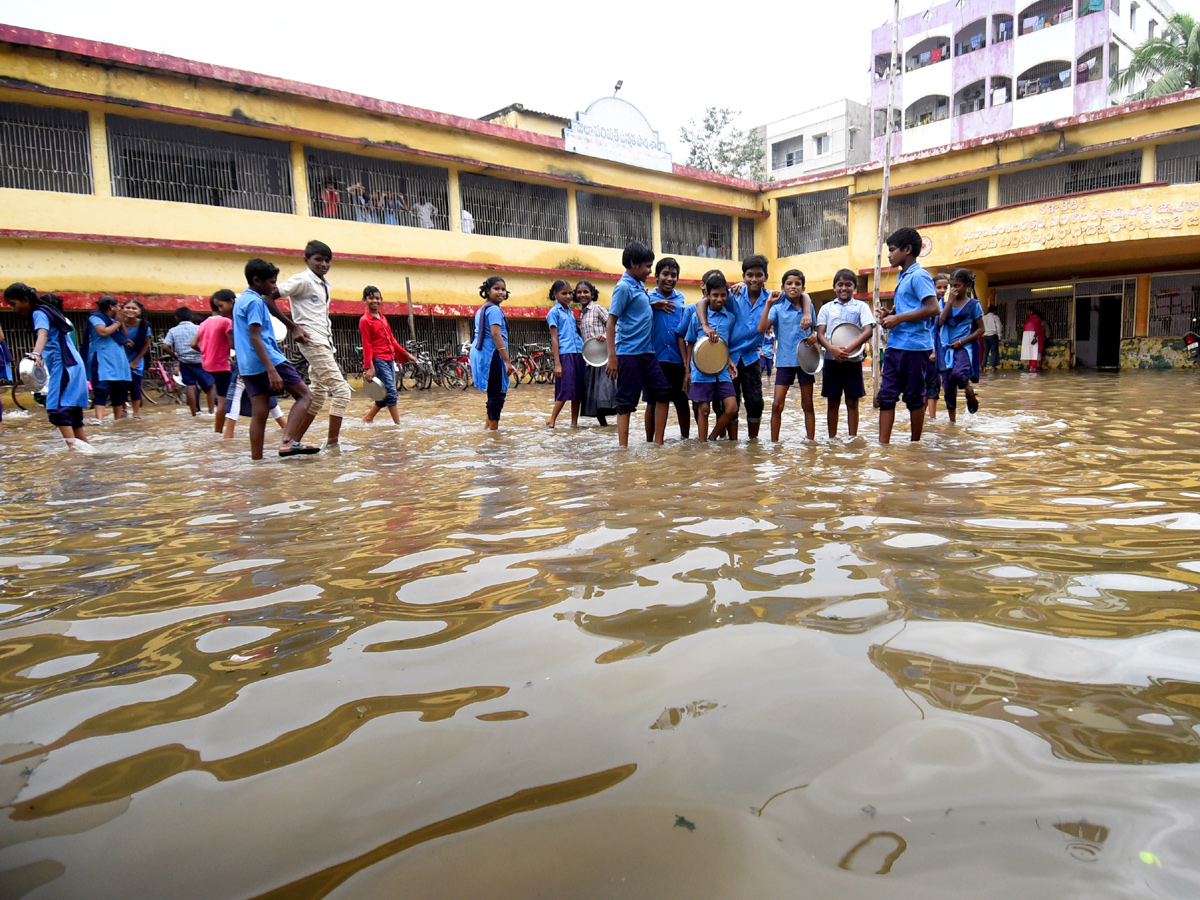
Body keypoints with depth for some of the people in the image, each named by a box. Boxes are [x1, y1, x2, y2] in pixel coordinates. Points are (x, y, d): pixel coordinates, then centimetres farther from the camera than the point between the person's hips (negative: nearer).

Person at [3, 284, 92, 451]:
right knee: (71, 409, 12)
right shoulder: (46, 310, 18)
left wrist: (36, 353, -48)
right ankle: (84, 445, 15)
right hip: (70, 364, 10)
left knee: (56, 408, -18)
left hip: (64, 365, -10)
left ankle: (74, 445, -29)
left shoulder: (39, 313, -9)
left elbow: (42, 333, -29)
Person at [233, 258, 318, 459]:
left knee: (259, 414, 6)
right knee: (305, 396, -2)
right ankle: (288, 442, -19)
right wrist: (272, 371, -26)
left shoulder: (241, 300, 18)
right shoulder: (255, 302, -10)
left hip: (248, 366, 9)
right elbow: (255, 338, -20)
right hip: (267, 361, -9)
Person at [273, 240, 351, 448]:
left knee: (319, 394, 11)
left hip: (324, 343, 9)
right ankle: (332, 442, -11)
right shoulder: (302, 280, -8)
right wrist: (293, 327, -17)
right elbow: (268, 297, -15)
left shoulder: (325, 285, 16)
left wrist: (331, 348, 13)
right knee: (341, 389, -14)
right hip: (312, 341, -9)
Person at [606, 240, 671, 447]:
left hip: (647, 352, 8)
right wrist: (612, 357, -19)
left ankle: (657, 443, 13)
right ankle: (622, 446, 4)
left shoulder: (641, 286, 13)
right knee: (626, 401, -3)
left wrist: (657, 304, 12)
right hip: (629, 353, -8)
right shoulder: (624, 287, -10)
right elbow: (611, 322, -14)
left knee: (663, 393, 6)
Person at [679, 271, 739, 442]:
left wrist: (729, 361, 1)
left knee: (731, 407, -5)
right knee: (704, 408, 1)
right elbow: (690, 345, 6)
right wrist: (687, 370, 5)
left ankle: (712, 438, 14)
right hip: (701, 370, -3)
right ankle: (703, 444, 13)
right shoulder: (697, 317, 0)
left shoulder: (731, 317, 8)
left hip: (722, 370, 3)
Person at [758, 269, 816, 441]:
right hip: (785, 360, -3)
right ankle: (774, 442, 5)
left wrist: (814, 336, -2)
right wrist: (769, 303, -18)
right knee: (777, 404, -6)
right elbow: (761, 328, -17)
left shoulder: (808, 307, 8)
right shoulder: (777, 308, -2)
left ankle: (811, 440, 18)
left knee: (807, 404, 10)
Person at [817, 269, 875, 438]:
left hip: (853, 360, -1)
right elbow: (820, 333, 1)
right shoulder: (827, 308, 9)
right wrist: (832, 349, -18)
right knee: (833, 402, 6)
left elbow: (868, 331, -7)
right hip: (832, 360, 1)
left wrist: (848, 349, -20)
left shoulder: (861, 306, 5)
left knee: (852, 402, 3)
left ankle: (853, 439, 10)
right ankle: (832, 439, 13)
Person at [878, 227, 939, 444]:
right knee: (886, 395, 2)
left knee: (914, 397, 2)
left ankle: (915, 445, 14)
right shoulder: (902, 277, 18)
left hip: (914, 346, -9)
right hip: (895, 345, 9)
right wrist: (891, 313, 11)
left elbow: (932, 308, -20)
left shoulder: (919, 276, -10)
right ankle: (883, 443, 3)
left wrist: (899, 318, -17)